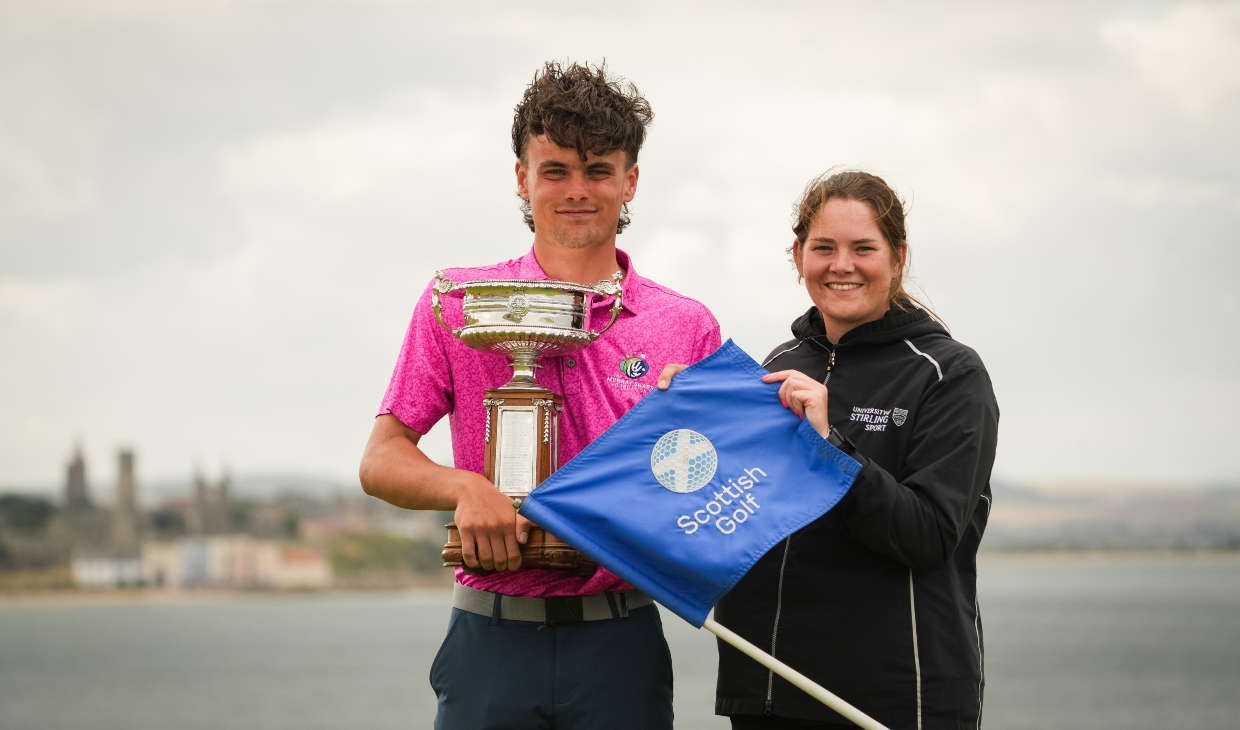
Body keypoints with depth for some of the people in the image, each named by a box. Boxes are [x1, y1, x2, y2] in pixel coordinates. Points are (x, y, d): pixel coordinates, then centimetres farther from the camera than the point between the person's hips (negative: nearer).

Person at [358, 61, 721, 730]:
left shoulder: (687, 328, 6)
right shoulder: (458, 305, 5)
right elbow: (380, 462, 2)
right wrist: (468, 488, -18)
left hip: (619, 647, 1)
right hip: (492, 642, 0)